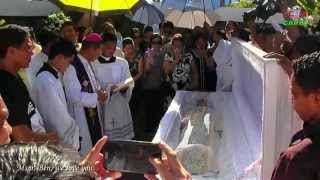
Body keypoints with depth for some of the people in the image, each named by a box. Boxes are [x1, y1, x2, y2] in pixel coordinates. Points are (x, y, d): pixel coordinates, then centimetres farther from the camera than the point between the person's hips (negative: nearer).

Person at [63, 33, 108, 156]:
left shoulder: (87, 63, 9)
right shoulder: (72, 66, -21)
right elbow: (75, 96, -25)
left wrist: (99, 90, -1)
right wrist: (97, 97, -15)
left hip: (93, 114, 9)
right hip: (81, 117, -9)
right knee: (84, 152, 4)